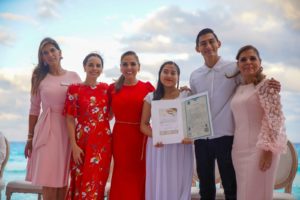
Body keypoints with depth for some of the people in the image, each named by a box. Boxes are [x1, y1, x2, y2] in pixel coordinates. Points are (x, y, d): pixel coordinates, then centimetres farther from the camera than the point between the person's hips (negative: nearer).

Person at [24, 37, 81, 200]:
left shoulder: (74, 77, 6)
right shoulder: (39, 78, 7)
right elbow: (34, 110, 9)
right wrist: (30, 137, 6)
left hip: (68, 131, 1)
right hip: (47, 131, 0)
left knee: (64, 182, 3)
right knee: (49, 182, -3)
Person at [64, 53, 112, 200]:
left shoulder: (106, 88, 8)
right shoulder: (75, 89, -2)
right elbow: (70, 119, -5)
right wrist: (74, 145, -12)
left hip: (103, 140, 3)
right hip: (83, 141, -3)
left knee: (97, 183, 9)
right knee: (81, 183, 4)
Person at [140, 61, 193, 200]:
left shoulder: (187, 96, 3)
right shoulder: (151, 97, 5)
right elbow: (144, 124, 4)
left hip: (181, 148, 0)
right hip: (158, 147, 1)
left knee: (179, 186, 5)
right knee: (158, 186, 6)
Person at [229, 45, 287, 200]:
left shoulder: (266, 84, -7)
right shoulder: (238, 89, 14)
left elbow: (274, 118, -14)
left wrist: (268, 149, -20)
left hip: (259, 149, -7)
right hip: (239, 150, 7)